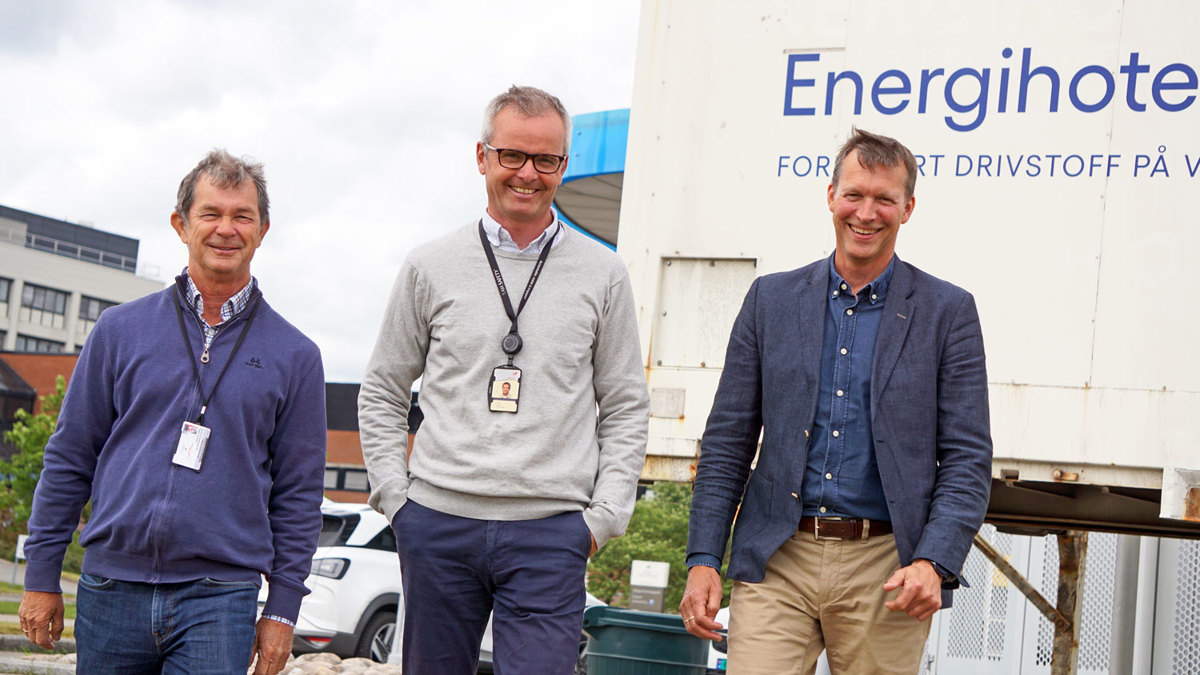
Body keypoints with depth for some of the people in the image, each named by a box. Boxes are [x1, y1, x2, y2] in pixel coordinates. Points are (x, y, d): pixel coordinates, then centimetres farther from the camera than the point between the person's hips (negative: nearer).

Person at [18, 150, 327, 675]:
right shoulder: (120, 330, 7)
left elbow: (298, 492, 7)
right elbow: (69, 458, 9)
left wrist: (282, 609, 3)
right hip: (111, 591, 2)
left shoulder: (294, 356, 5)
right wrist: (41, 576, 7)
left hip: (219, 599, -1)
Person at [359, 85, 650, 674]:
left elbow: (625, 408, 10)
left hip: (550, 535, -1)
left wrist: (604, 516, 1)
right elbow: (381, 392, 13)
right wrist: (394, 494, 3)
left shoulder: (602, 275, 7)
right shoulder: (431, 267, 7)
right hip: (438, 523, 1)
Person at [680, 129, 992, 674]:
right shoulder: (772, 299, 9)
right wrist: (703, 559, 0)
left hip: (885, 570, -1)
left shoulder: (947, 312, 4)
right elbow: (727, 441, 9)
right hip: (776, 564, 1)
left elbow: (967, 459, 0)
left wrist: (933, 563, -14)